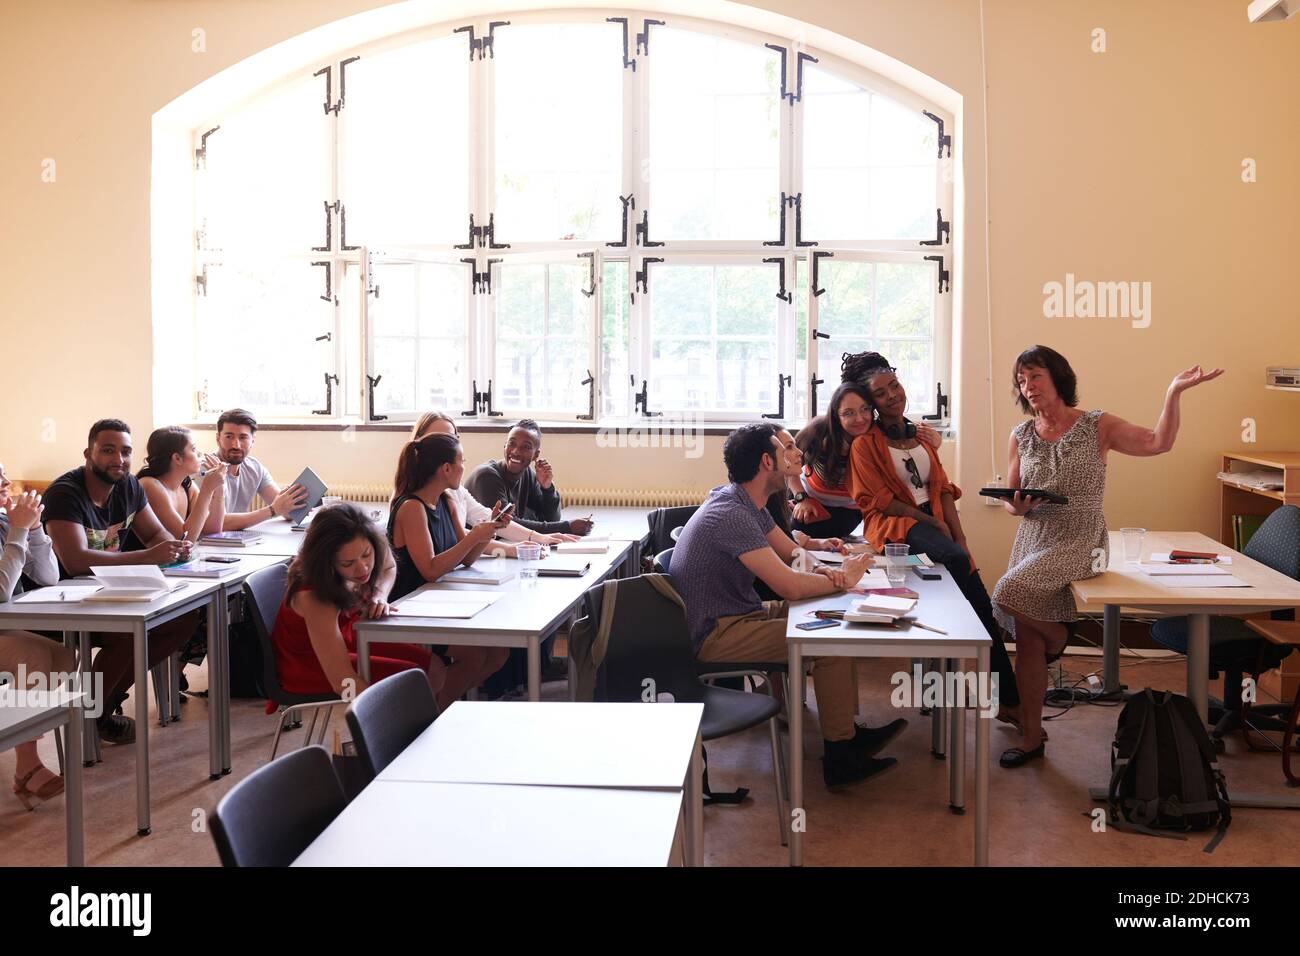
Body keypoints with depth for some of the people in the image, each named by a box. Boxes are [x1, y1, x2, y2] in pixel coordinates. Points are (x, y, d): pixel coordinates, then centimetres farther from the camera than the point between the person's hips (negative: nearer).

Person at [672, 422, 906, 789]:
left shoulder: (749, 504, 9)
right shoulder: (731, 514, -25)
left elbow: (791, 554, 16)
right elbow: (790, 586, -28)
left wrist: (826, 572, -7)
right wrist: (843, 578, -10)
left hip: (738, 615, 10)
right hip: (715, 636, -10)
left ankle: (848, 728, 12)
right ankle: (841, 756, -6)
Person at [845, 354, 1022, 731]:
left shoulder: (921, 436, 20)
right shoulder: (866, 444, 2)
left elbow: (942, 488, 14)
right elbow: (878, 500, -7)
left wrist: (959, 533, -2)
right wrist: (933, 522, -11)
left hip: (935, 523, 6)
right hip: (894, 526, -6)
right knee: (957, 559, -32)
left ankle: (1005, 699, -11)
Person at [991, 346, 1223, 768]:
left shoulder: (1097, 426, -4)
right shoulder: (1020, 436, 6)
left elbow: (1158, 442, -11)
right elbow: (1010, 499, 10)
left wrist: (1174, 392, -21)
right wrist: (1018, 506, -13)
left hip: (1079, 542, -4)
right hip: (1033, 539, 5)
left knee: (1008, 592, -28)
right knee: (1027, 642, 3)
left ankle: (1059, 635, 5)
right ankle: (1032, 737, 17)